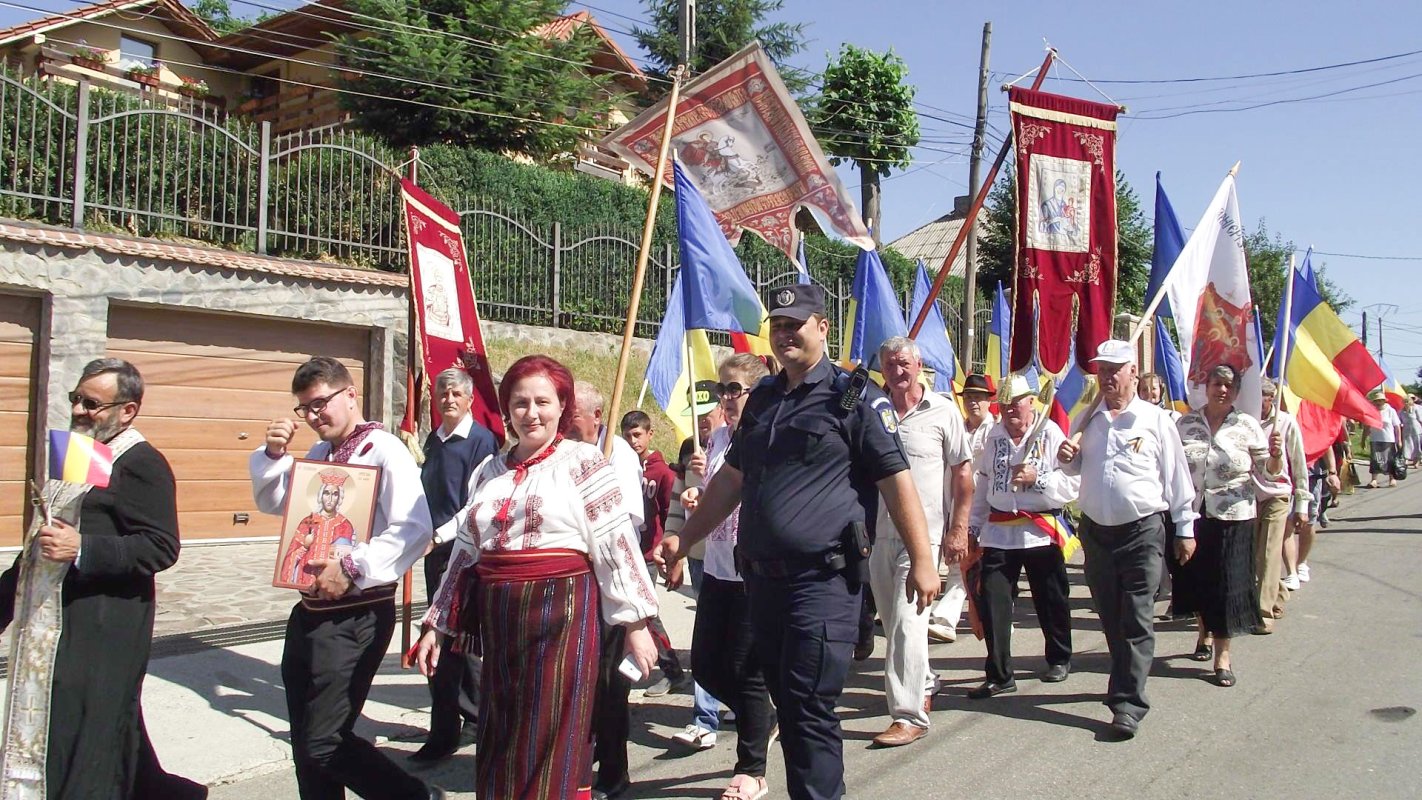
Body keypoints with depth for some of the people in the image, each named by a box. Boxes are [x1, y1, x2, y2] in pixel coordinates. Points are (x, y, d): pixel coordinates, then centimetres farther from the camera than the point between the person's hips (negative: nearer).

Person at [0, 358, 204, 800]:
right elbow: (41, 544, 25)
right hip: (53, 629, 10)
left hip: (100, 636, -10)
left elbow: (161, 547, -22)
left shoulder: (141, 462, -15)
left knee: (85, 756, -2)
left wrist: (82, 549, -29)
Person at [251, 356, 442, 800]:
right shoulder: (318, 454, 13)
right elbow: (272, 502, 25)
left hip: (356, 616, -9)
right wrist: (273, 454, 7)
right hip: (311, 610, 9)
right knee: (305, 745, 15)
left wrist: (353, 568, -26)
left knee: (323, 744, -6)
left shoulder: (384, 449, -14)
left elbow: (415, 529, -25)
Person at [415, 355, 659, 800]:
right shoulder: (490, 472, 14)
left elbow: (617, 544, -7)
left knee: (552, 746, 1)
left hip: (563, 612, -5)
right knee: (500, 749, 13)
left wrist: (635, 623, -11)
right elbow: (466, 552, 18)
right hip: (500, 621, 6)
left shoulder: (583, 462, -3)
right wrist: (437, 625, 17)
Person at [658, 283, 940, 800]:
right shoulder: (762, 399, 15)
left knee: (809, 709, -6)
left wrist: (921, 559, -13)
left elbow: (896, 479, -8)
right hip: (762, 578, 7)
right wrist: (684, 540, 21)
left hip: (823, 579, -7)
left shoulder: (855, 397, -4)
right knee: (786, 703, 14)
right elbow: (732, 478, 22)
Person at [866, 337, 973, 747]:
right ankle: (924, 684, 40)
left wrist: (959, 528, -5)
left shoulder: (943, 411, -3)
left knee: (907, 621, -8)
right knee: (892, 620, 16)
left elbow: (962, 472, 0)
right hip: (878, 531, 5)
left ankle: (910, 715, 1)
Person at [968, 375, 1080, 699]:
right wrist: (974, 525, 13)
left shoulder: (1051, 433, -6)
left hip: (1041, 531, -3)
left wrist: (1037, 478, -22)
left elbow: (1073, 482, -10)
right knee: (992, 602, -4)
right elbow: (982, 483, 13)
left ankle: (1060, 659, 37)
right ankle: (999, 675, 4)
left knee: (1051, 600, 13)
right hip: (999, 532, 3)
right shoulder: (995, 437, 8)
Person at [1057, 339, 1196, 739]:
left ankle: (1128, 702, -4)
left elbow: (1176, 476, 2)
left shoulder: (1155, 419, -2)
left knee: (1136, 620, -5)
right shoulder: (1087, 419, 9)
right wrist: (1067, 458, -3)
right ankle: (1127, 681, 31)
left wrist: (1185, 529, 2)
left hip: (1142, 531, -4)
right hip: (1096, 530, 4)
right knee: (1110, 617, 14)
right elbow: (1077, 468, 21)